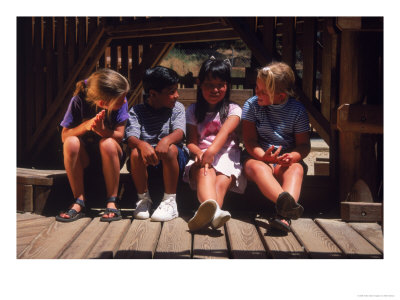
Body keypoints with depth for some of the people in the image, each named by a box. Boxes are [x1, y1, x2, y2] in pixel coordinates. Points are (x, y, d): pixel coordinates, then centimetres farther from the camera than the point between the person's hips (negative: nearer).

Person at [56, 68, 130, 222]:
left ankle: (112, 202, -23)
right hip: (84, 155, 0)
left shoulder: (122, 103, -15)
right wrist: (86, 125, -33)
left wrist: (102, 130, -35)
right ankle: (79, 202, -22)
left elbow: (119, 136, -15)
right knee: (71, 143, -32)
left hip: (110, 153, 0)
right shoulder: (79, 101, -18)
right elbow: (64, 136, -14)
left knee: (107, 143, -34)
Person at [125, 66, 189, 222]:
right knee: (135, 152, -30)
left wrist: (166, 140, -40)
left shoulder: (177, 108, 3)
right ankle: (143, 199, -9)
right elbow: (131, 136, -15)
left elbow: (179, 132, -15)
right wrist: (142, 144, -40)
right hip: (147, 162, 1)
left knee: (170, 150, -33)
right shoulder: (137, 111, 1)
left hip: (175, 158, 0)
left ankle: (170, 202, -20)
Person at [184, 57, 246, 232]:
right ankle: (212, 210, -67)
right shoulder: (193, 111, 18)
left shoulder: (233, 109, 12)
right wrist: (200, 154, -19)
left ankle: (206, 215, -61)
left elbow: (225, 132, -10)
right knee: (205, 172, -36)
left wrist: (211, 151, -31)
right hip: (201, 156, -1)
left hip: (226, 155, 1)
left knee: (222, 182, -33)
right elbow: (191, 142, 7)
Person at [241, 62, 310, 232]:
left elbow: (304, 144, 1)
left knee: (296, 168, -34)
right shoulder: (251, 105, 1)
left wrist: (293, 156, -23)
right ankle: (285, 203, -64)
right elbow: (250, 140, -5)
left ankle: (284, 216, -58)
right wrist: (263, 156, -26)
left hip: (286, 161, 1)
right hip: (258, 157, -1)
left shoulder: (297, 109, 2)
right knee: (258, 168, -36)